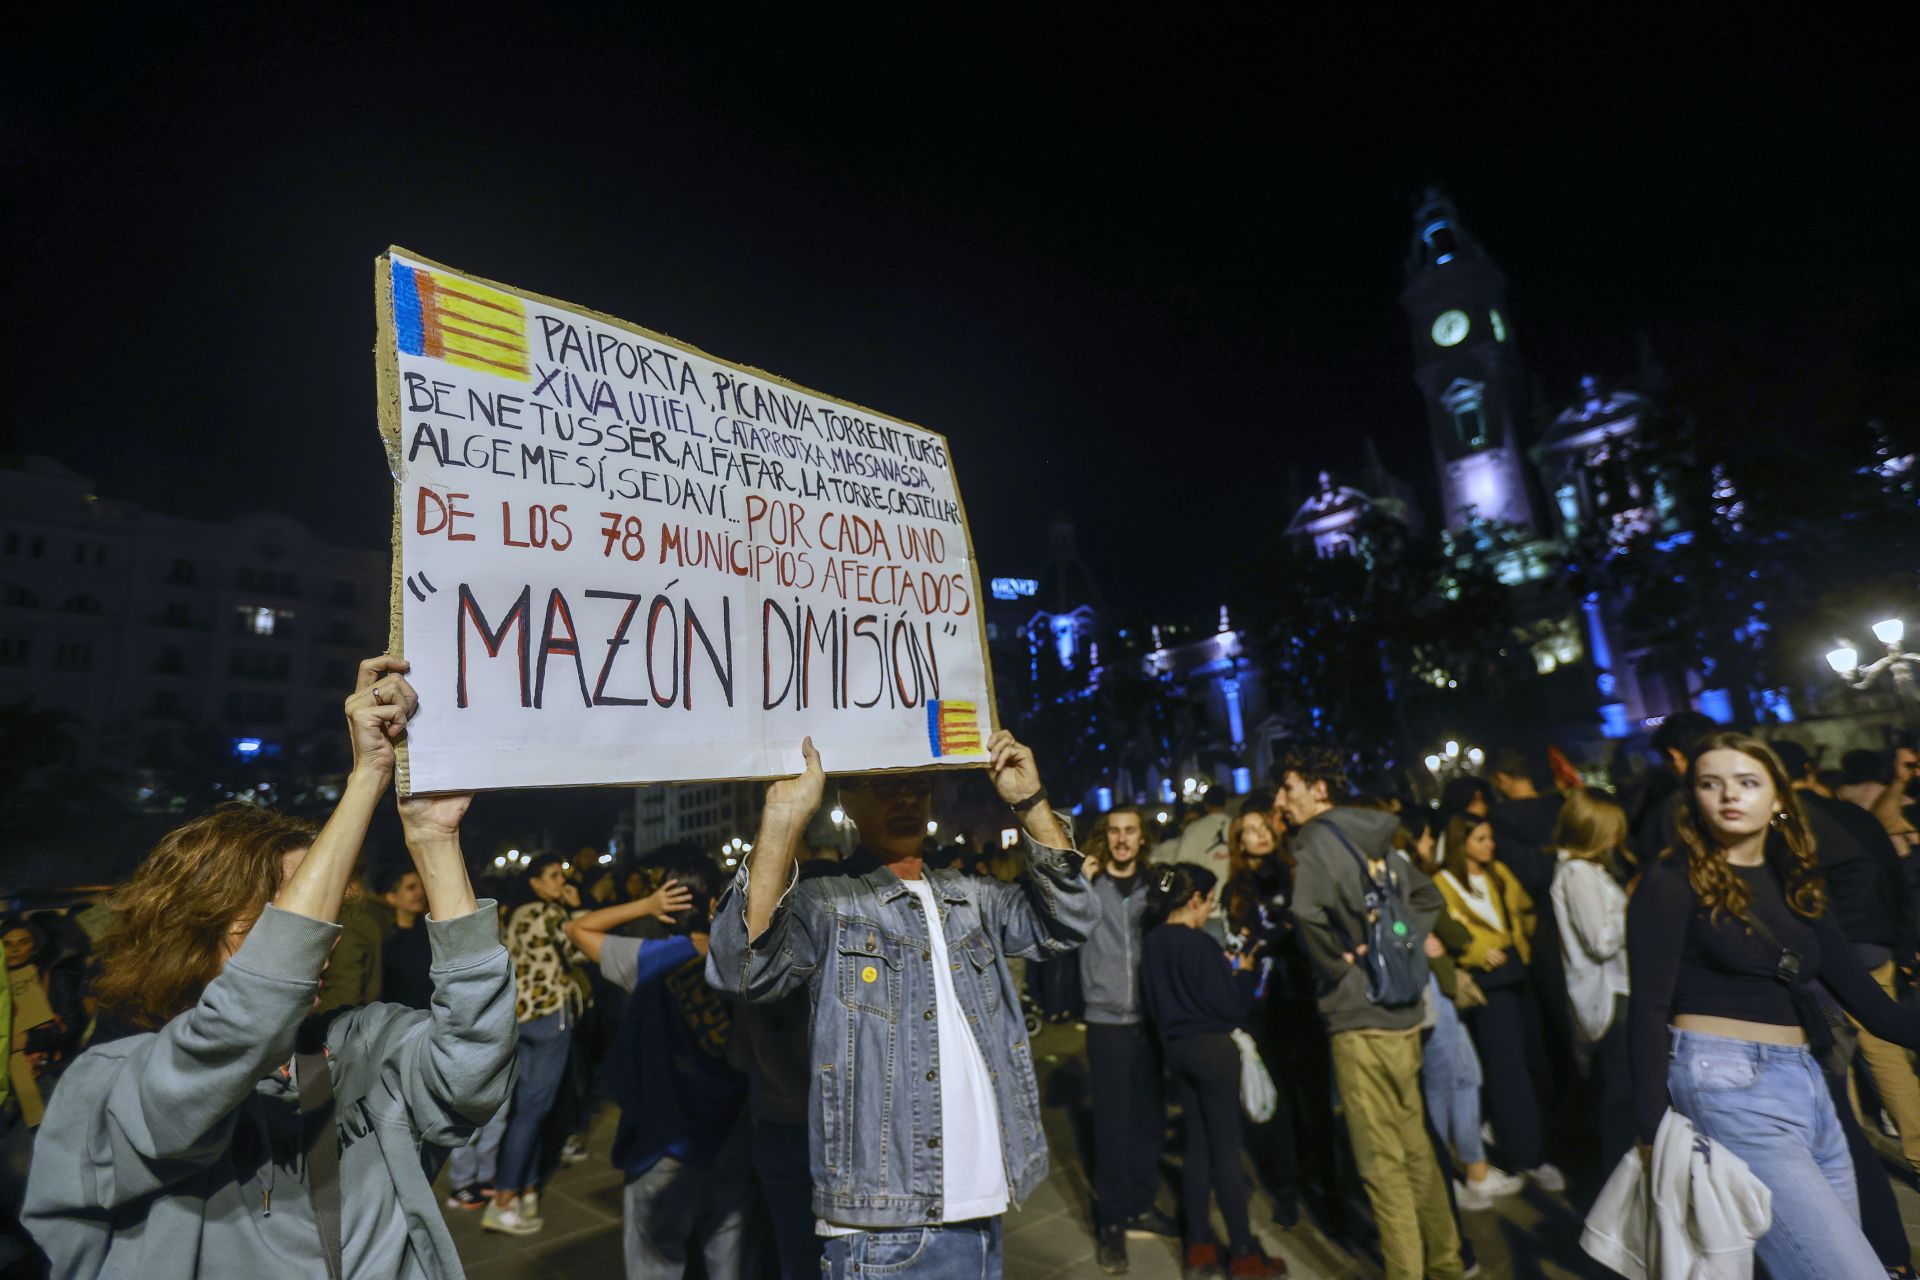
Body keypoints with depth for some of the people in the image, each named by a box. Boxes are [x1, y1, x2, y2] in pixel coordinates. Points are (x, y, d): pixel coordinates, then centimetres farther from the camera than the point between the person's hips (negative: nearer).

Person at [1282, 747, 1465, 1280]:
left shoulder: (1317, 840, -15)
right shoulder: (1376, 839, 9)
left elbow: (1307, 911, -32)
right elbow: (1428, 895, 23)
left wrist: (1336, 962, -15)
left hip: (1358, 1019, -8)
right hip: (1404, 1011, 8)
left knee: (1383, 1165, 4)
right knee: (1415, 1146, 21)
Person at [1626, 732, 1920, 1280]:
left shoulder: (1796, 886, 13)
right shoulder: (1672, 882, -6)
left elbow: (1873, 1005, 11)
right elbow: (1648, 1009, -11)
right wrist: (1653, 1129, -15)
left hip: (1806, 1084, 7)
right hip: (1727, 1086, -7)